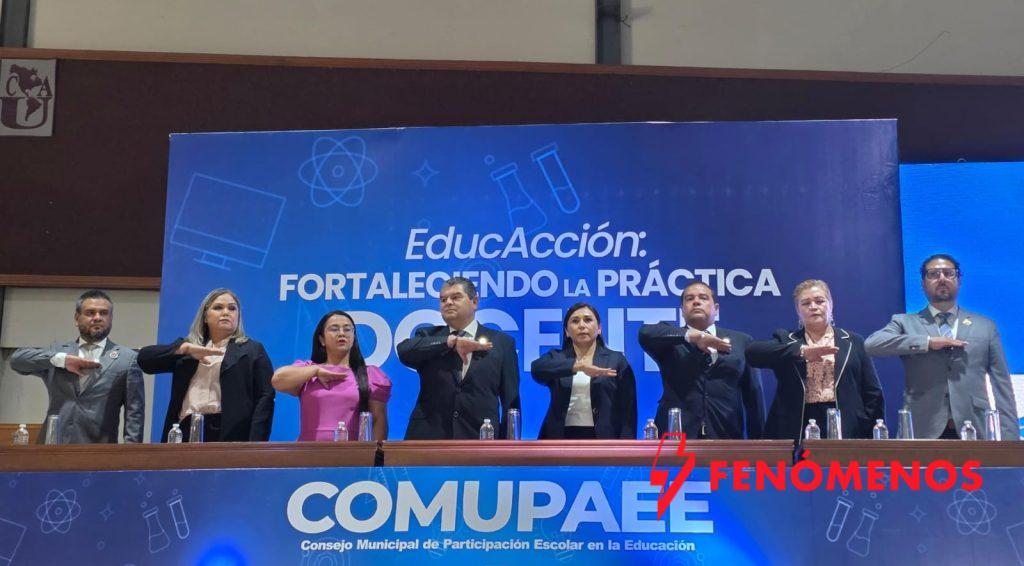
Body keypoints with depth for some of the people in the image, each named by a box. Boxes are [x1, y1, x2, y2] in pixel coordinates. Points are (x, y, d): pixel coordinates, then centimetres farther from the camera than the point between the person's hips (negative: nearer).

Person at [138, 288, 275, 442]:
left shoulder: (253, 350, 12)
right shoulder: (186, 349, 21)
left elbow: (265, 398, 2)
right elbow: (144, 358, 9)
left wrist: (255, 445, -12)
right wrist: (185, 348, -6)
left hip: (229, 434, -3)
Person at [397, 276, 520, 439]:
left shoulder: (501, 342, 7)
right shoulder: (429, 337, 11)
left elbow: (511, 400, 6)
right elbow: (404, 351, -11)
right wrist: (451, 341, -17)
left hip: (479, 440, -1)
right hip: (428, 439, 1)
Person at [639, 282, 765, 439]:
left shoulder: (741, 341, 14)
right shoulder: (671, 340, 11)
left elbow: (754, 396, 12)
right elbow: (646, 333, -12)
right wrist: (692, 336, -22)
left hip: (725, 437, 1)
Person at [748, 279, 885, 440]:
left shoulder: (853, 342, 13)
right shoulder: (785, 340, 10)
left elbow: (873, 394, 11)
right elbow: (752, 352, -11)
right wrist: (801, 351, -21)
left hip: (846, 432, 1)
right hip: (797, 433, -1)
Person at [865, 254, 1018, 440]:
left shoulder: (986, 326, 15)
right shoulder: (905, 323, 10)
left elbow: (1001, 386, 12)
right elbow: (872, 344, -10)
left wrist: (1009, 438, 3)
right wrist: (927, 342, -13)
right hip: (922, 433, -2)